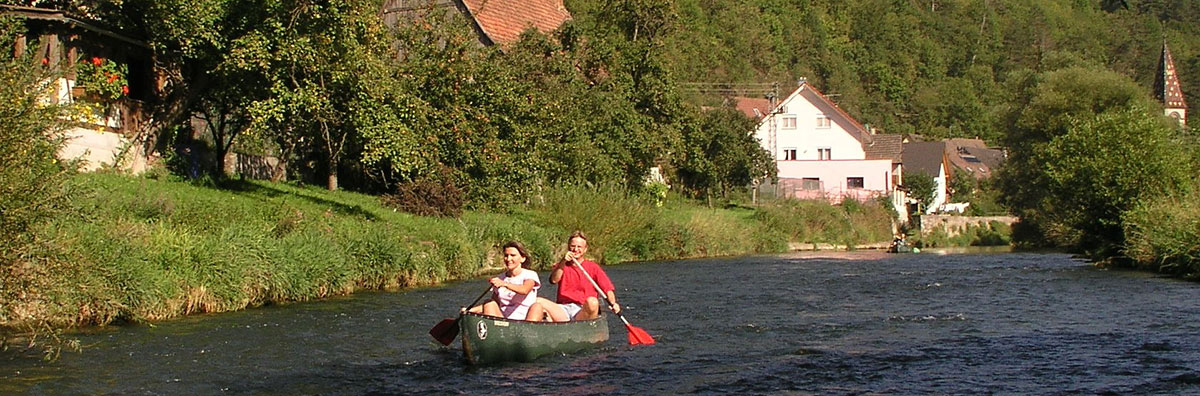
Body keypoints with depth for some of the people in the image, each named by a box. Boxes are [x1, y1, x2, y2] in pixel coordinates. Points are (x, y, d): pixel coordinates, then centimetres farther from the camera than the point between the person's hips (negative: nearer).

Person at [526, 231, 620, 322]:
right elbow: (553, 280, -2)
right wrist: (563, 262, -13)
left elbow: (608, 289, 3)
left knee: (592, 302, -36)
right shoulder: (561, 266, 20)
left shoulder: (593, 267, 13)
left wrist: (613, 303, -17)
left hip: (583, 312, -2)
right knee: (537, 301, -21)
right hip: (562, 310, 2)